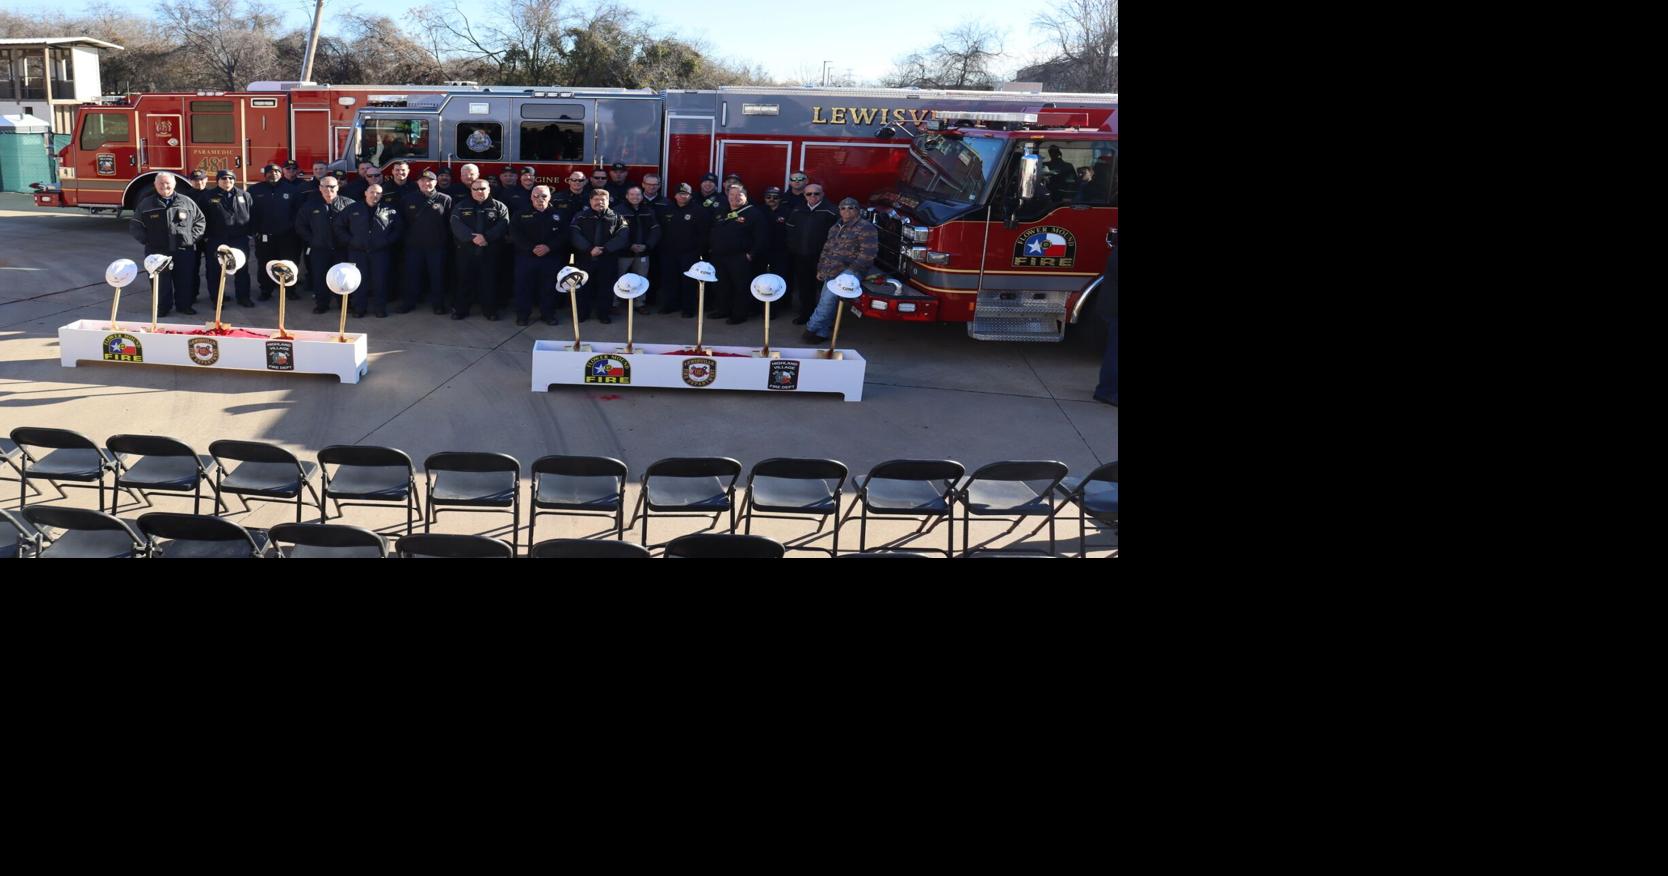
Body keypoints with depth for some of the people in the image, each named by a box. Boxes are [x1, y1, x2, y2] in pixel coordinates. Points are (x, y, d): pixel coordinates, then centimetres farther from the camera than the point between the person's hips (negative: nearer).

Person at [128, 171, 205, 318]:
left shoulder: (186, 202, 6)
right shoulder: (146, 204, 5)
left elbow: (200, 221, 12)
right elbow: (135, 225, 9)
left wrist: (192, 237, 1)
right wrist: (146, 240, -2)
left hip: (184, 251, 0)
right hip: (157, 251, 0)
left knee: (185, 280, 5)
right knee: (161, 282, 3)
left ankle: (184, 304, 19)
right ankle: (162, 307, 13)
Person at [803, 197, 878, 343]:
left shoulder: (865, 228, -6)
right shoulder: (835, 227, 20)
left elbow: (868, 253, -13)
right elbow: (826, 249, 26)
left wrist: (850, 270, -16)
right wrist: (820, 269, 16)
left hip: (850, 270, -8)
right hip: (831, 271, 8)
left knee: (829, 298, -22)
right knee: (827, 300, 3)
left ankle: (812, 328, -15)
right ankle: (821, 333, 10)